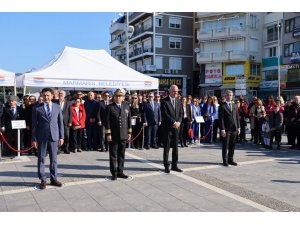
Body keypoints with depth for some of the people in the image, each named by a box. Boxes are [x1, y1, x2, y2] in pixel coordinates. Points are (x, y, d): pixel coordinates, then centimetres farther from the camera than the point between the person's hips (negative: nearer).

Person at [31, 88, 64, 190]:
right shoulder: (37, 108, 0)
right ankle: (43, 180, 15)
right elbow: (34, 124, 1)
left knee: (54, 159, 7)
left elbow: (60, 123, 7)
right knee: (41, 159, 5)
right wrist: (34, 139, -3)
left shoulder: (57, 107, 5)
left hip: (54, 136, 1)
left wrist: (61, 137, 3)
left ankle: (53, 178, 19)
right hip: (41, 137, -1)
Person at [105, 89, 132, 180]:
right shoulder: (109, 107, -3)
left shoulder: (126, 106, 9)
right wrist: (108, 134, -11)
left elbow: (129, 120, 12)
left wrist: (129, 132, 9)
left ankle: (120, 172, 22)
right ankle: (114, 173, 14)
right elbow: (107, 122, -6)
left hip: (123, 135, 4)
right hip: (113, 136, -4)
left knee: (121, 155, 11)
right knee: (113, 155, 5)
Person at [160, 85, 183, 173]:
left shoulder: (178, 101, 12)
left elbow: (180, 113, 10)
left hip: (176, 127, 6)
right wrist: (173, 122, -17)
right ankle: (166, 166, 11)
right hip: (167, 127, -5)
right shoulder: (164, 101, -7)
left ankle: (174, 165, 18)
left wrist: (178, 122, -7)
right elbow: (165, 114, -14)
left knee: (175, 147, 9)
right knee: (166, 148, 2)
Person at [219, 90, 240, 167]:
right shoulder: (222, 106, -5)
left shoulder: (234, 106, 14)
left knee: (232, 145, 11)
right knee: (225, 146, 2)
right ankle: (225, 161, 10)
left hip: (234, 129, 5)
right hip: (226, 129, -5)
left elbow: (237, 117, 15)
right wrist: (222, 129, -14)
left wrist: (238, 127, 8)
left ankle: (230, 159, 21)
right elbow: (221, 119, -9)